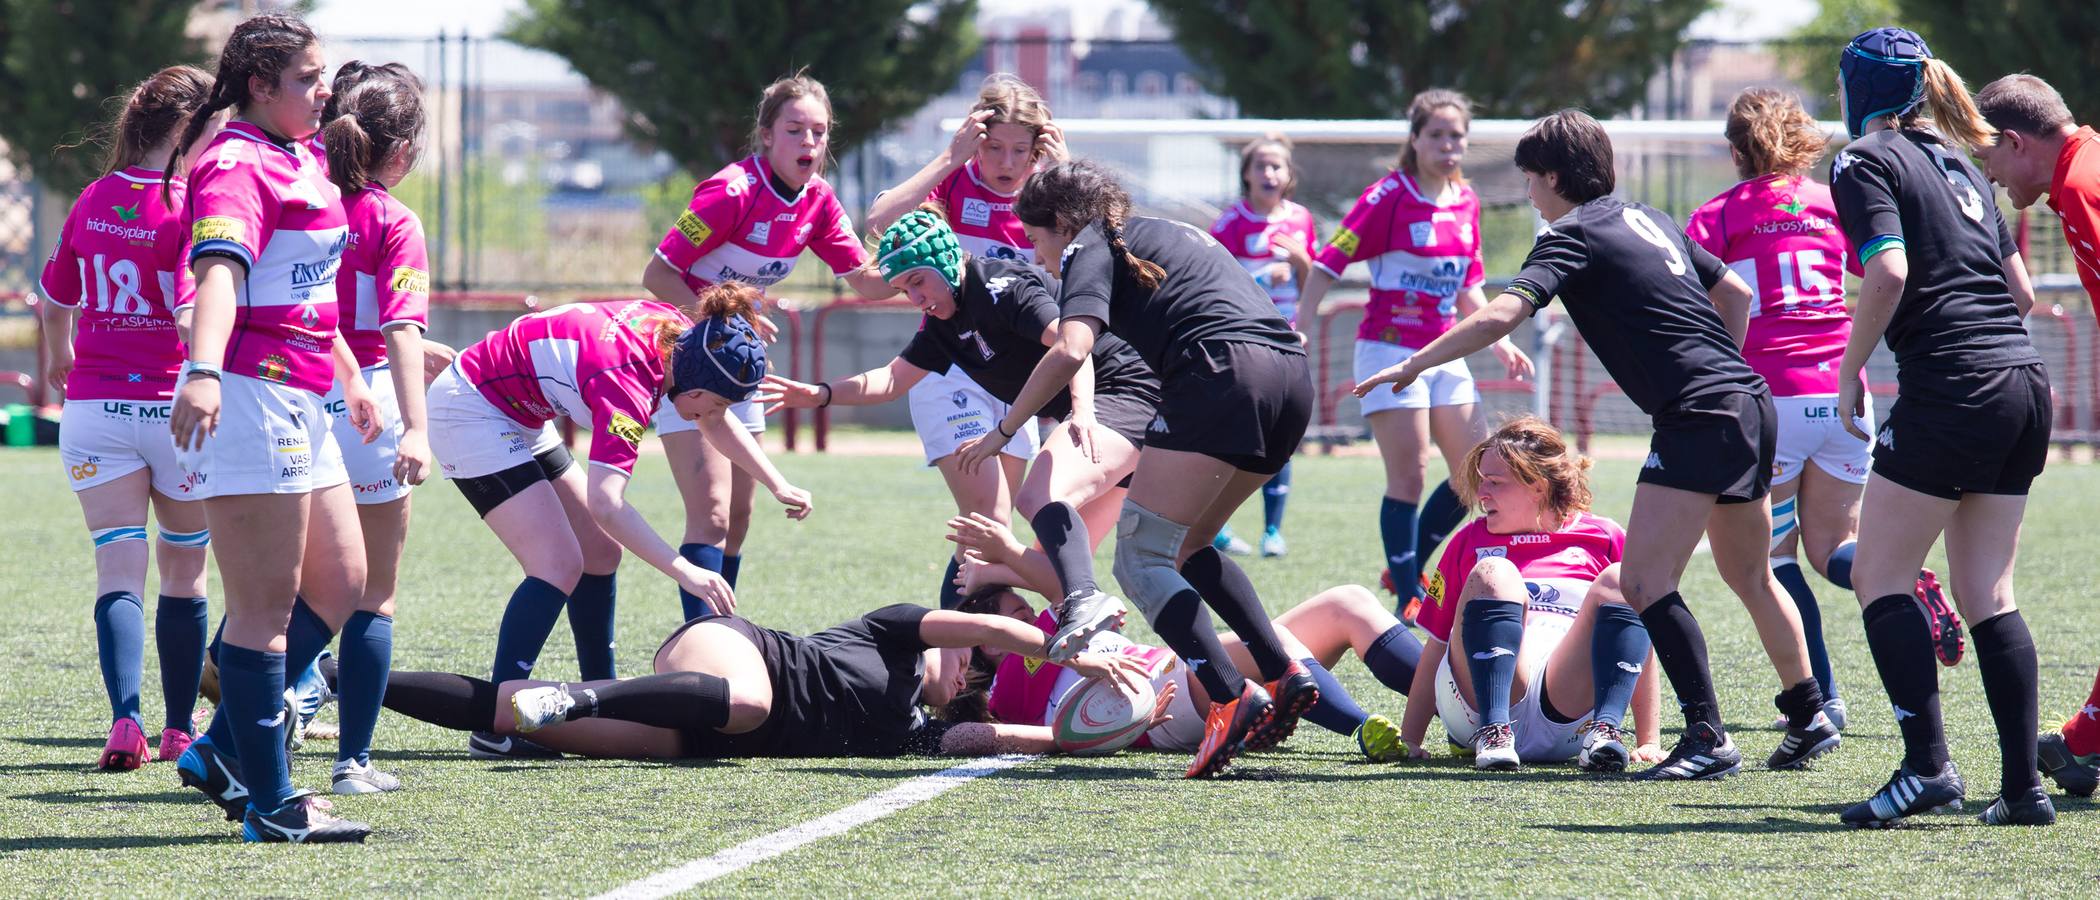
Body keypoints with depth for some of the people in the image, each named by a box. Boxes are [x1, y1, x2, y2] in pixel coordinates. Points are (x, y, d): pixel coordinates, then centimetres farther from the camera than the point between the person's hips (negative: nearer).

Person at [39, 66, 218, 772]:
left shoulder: (93, 202, 7)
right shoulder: (189, 207, -11)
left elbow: (56, 300, 22)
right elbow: (190, 313, -24)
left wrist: (60, 358, 40)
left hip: (94, 411, 3)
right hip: (175, 410, -3)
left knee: (118, 571, -4)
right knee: (183, 574, 13)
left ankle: (125, 720, -23)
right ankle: (180, 729, 20)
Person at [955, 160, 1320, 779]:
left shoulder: (1091, 248, 7)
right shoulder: (1168, 235, 32)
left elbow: (1070, 352, -9)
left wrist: (1003, 431, -1)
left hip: (1221, 374, -8)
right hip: (1292, 376, 8)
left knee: (1139, 559, -5)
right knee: (1187, 545, 23)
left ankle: (1231, 700, -24)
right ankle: (1285, 676, 10)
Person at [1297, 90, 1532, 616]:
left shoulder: (1466, 202, 8)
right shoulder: (1387, 197, -10)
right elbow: (1328, 265, -12)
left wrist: (1500, 343, 12)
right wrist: (1304, 332, -21)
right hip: (1391, 350, -7)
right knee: (1409, 477, -9)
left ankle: (1408, 570, 20)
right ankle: (1407, 600, -2)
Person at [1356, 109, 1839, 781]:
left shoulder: (1574, 235, -6)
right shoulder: (1647, 220, 19)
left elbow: (1498, 317, -18)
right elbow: (1734, 293, 26)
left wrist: (1411, 366, -12)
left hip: (1701, 417, -9)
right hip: (1750, 402, 9)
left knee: (1644, 581, -12)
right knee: (1751, 579, 21)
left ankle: (1708, 737, -19)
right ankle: (1809, 719, 28)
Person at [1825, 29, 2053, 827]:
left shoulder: (1865, 160, -1)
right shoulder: (1957, 164, 21)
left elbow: (1889, 273, -16)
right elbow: (2021, 290, 19)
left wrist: (1849, 373, -6)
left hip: (1950, 389, -7)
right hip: (2025, 385, 7)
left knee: (1881, 578, -1)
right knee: (1988, 592, 10)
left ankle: (1927, 766, -13)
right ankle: (2022, 785, 4)